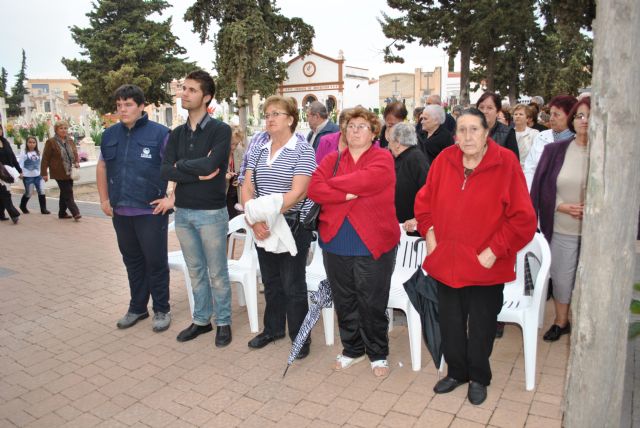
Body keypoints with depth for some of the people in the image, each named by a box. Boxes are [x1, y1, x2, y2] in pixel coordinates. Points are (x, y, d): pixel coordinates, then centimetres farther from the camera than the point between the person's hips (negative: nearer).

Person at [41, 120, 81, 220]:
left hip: (70, 173, 6)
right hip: (59, 173, -6)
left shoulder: (70, 141, 12)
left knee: (65, 193, 14)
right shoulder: (51, 142, -6)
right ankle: (75, 213, -8)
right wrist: (44, 173, -9)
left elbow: (75, 153, 21)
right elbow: (45, 159, -6)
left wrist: (77, 162, 0)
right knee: (68, 193, -9)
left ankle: (62, 213, 24)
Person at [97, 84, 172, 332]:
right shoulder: (110, 135, 9)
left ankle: (161, 310, 18)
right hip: (120, 212, 5)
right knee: (132, 261, 16)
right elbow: (102, 167, 19)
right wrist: (104, 200, 13)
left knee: (156, 262, 3)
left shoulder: (159, 133, -8)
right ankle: (137, 307, 30)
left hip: (151, 211, -5)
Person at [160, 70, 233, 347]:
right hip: (183, 212, 5)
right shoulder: (177, 134, 9)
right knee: (195, 271, 16)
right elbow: (165, 171, -4)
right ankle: (201, 320, 30)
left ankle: (223, 322, 22)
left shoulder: (220, 130, -8)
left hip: (211, 212, -5)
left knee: (217, 272, 6)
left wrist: (181, 165, -7)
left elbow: (209, 164, -23)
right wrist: (198, 173, -15)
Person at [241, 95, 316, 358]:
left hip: (292, 226, -5)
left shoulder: (302, 151, -9)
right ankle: (273, 329, 35)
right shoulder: (259, 151, 8)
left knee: (293, 285, 3)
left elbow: (298, 192, -19)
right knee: (271, 281, 17)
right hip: (263, 227, 6)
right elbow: (247, 187, 2)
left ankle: (300, 337, 20)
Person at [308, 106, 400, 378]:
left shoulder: (383, 158, -1)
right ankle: (352, 349, 34)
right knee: (344, 301, 15)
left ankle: (378, 354, 26)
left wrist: (333, 183, -7)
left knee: (372, 303, 7)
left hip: (373, 245, -4)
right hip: (335, 244, 4)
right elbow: (314, 188, -6)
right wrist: (347, 195, -18)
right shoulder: (331, 159, 10)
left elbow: (365, 180, -20)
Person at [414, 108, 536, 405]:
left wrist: (495, 250, -15)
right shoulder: (444, 160, -1)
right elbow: (424, 200, 11)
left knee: (481, 327, 13)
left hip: (485, 266, -3)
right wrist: (429, 232, 1)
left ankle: (478, 378, 37)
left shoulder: (506, 163, -12)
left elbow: (523, 217, -12)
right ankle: (456, 371, 40)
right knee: (450, 323, 17)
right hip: (445, 262, 3)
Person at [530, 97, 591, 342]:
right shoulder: (554, 151, 1)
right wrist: (562, 206, -11)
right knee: (561, 277, 12)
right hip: (562, 228, 1)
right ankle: (561, 321, 32)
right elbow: (541, 188, 2)